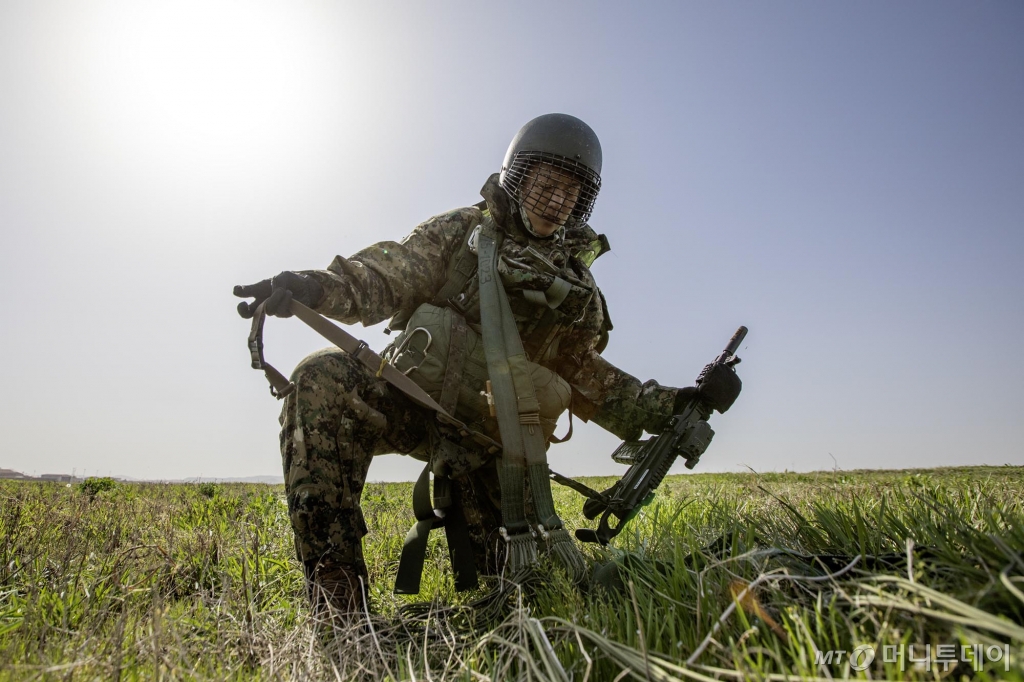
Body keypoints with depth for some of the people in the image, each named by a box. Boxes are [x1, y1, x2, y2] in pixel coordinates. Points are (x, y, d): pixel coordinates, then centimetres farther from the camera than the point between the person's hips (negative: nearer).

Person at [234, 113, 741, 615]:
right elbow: (387, 276, -6)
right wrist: (318, 286, -28)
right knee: (324, 381, -32)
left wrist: (671, 406, 3)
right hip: (411, 400, -1)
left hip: (490, 438, 2)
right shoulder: (465, 230, 6)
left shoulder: (578, 289, 13)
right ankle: (336, 595, -27)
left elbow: (590, 380, 14)